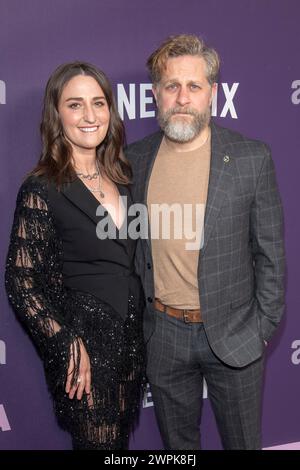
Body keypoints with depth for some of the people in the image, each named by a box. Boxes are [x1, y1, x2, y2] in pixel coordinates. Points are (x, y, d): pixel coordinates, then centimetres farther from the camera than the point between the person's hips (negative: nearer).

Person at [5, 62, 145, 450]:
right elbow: (22, 284, -15)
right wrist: (69, 346, -17)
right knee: (99, 441, 9)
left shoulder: (120, 174, 3)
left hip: (131, 336, 6)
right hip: (84, 344, -6)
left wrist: (140, 332, 8)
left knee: (122, 436, 20)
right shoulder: (42, 190, -15)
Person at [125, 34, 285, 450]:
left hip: (232, 333, -2)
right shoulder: (135, 159, -2)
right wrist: (136, 316, 6)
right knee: (177, 442, 21)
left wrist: (263, 329, -4)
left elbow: (270, 253, -6)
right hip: (163, 334, 2)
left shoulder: (252, 158, -11)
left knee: (242, 441, 18)